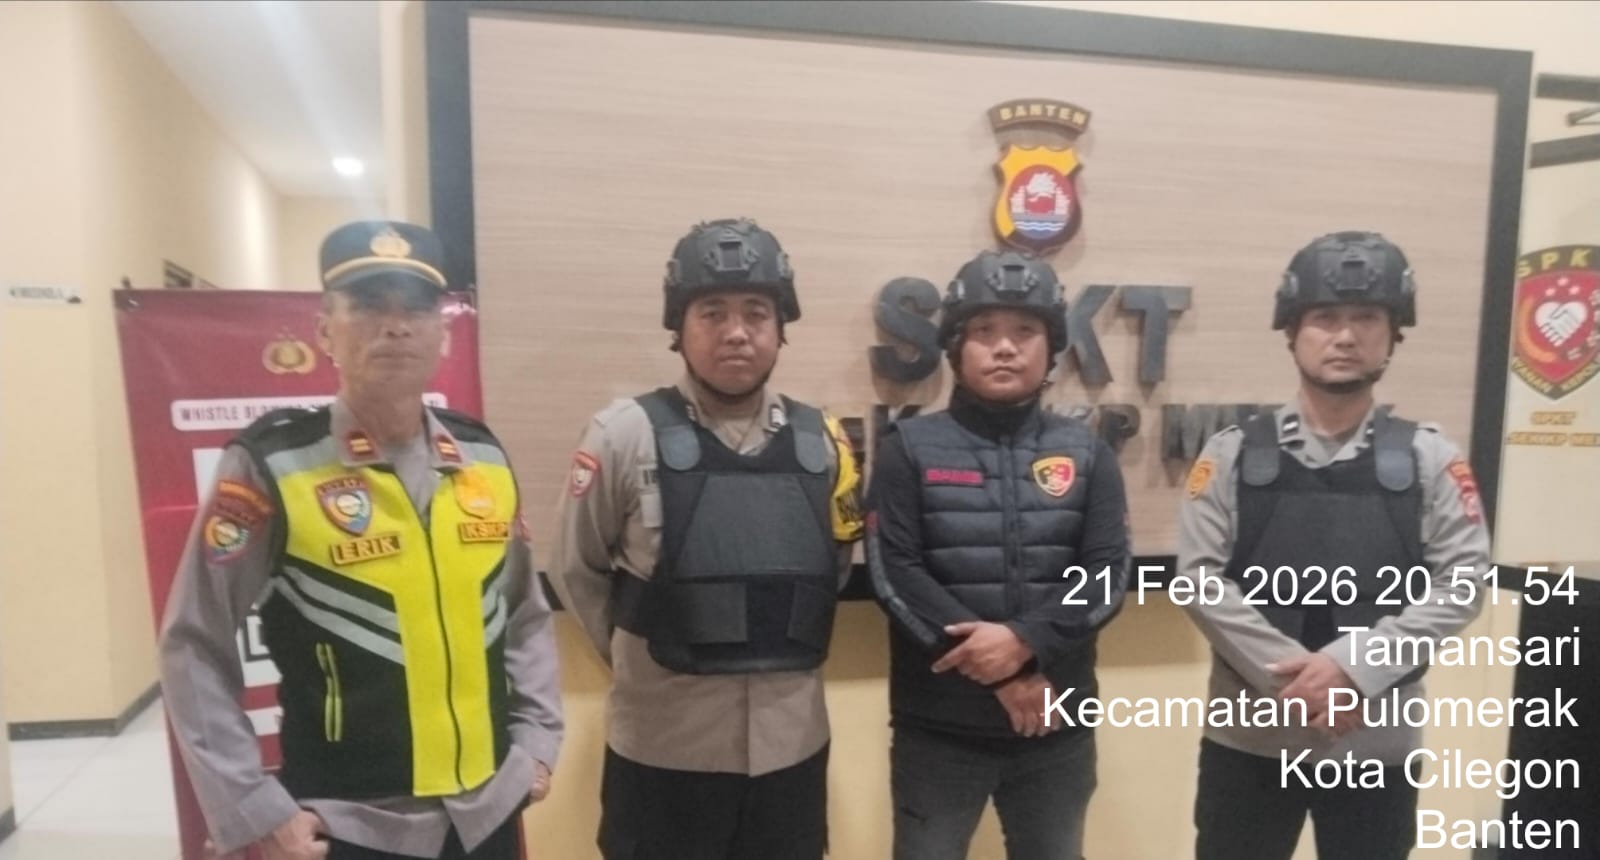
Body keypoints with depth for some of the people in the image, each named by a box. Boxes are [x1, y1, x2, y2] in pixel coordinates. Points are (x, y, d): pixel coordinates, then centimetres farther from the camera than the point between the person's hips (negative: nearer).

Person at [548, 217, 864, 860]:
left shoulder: (822, 442, 0)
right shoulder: (625, 435, -12)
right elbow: (576, 571, -1)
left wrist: (780, 661, 9)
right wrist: (642, 659, 4)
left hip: (791, 742, 4)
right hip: (664, 747, -3)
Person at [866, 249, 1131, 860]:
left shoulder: (1086, 452, 4)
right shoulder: (909, 449, -3)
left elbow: (1110, 573, -3)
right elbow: (894, 575, -10)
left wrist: (1025, 641, -19)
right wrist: (998, 671, -15)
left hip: (1056, 725, 3)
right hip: (938, 727, -2)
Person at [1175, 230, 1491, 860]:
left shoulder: (1428, 459, 1)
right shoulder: (1234, 453, -2)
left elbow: (1462, 583, -5)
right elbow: (1199, 577, -7)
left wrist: (1353, 667, -17)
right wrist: (1288, 675, -17)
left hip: (1377, 742, 1)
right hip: (1248, 736, 0)